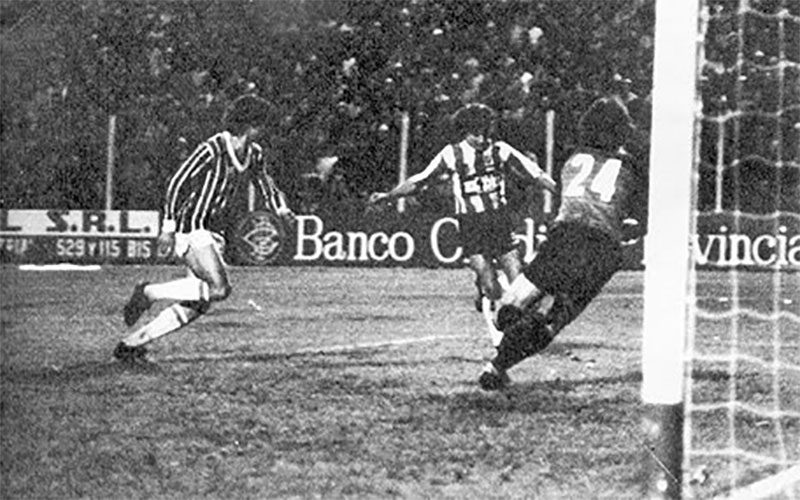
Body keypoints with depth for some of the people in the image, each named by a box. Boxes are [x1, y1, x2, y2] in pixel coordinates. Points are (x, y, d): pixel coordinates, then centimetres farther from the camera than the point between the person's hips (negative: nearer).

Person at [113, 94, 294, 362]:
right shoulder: (212, 150, -18)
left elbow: (265, 185, 19)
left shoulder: (254, 154, 5)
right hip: (190, 228, -8)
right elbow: (177, 183, -15)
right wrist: (168, 227, -16)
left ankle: (132, 342, 11)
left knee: (196, 305, 2)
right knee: (219, 289, -22)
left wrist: (281, 209, -2)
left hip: (213, 233, 8)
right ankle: (149, 292, -7)